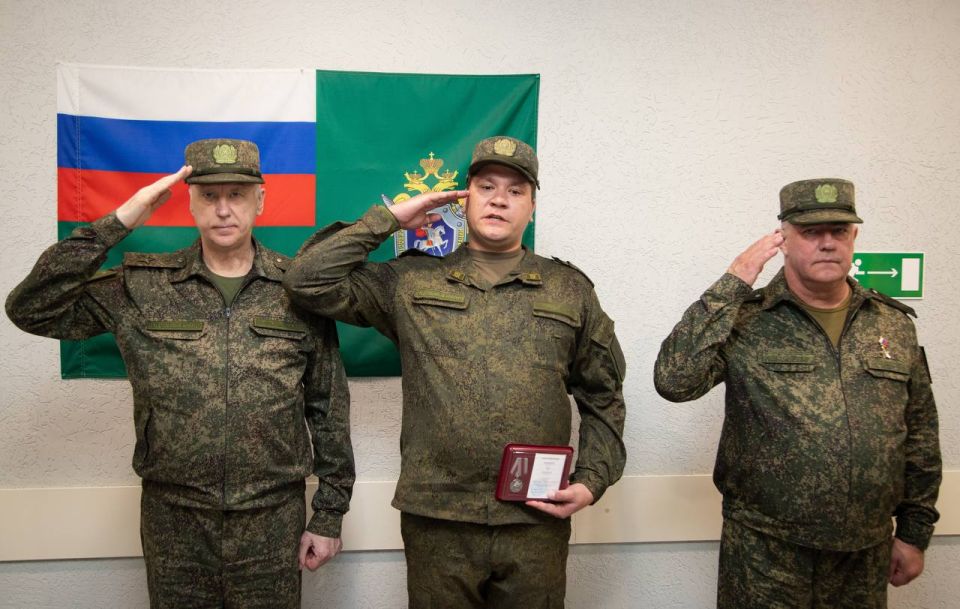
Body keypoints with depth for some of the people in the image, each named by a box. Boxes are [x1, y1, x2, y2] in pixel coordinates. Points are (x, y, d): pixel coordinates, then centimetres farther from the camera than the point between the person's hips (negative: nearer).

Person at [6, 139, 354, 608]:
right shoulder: (141, 287, -1)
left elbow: (329, 409, 1)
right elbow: (31, 310, -8)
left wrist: (329, 514, 2)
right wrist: (115, 224, -13)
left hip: (274, 521, 0)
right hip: (172, 519, 1)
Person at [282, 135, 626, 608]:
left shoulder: (571, 290, 8)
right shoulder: (411, 282, 5)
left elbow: (603, 397, 12)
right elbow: (309, 281, -2)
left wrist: (592, 481, 0)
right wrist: (391, 218, -1)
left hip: (538, 522, 1)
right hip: (436, 521, 0)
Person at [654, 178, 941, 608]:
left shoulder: (895, 325, 5)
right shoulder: (744, 320, -8)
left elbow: (920, 435, 11)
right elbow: (674, 380, -24)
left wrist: (915, 533, 11)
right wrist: (732, 285, -22)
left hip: (867, 555, 4)